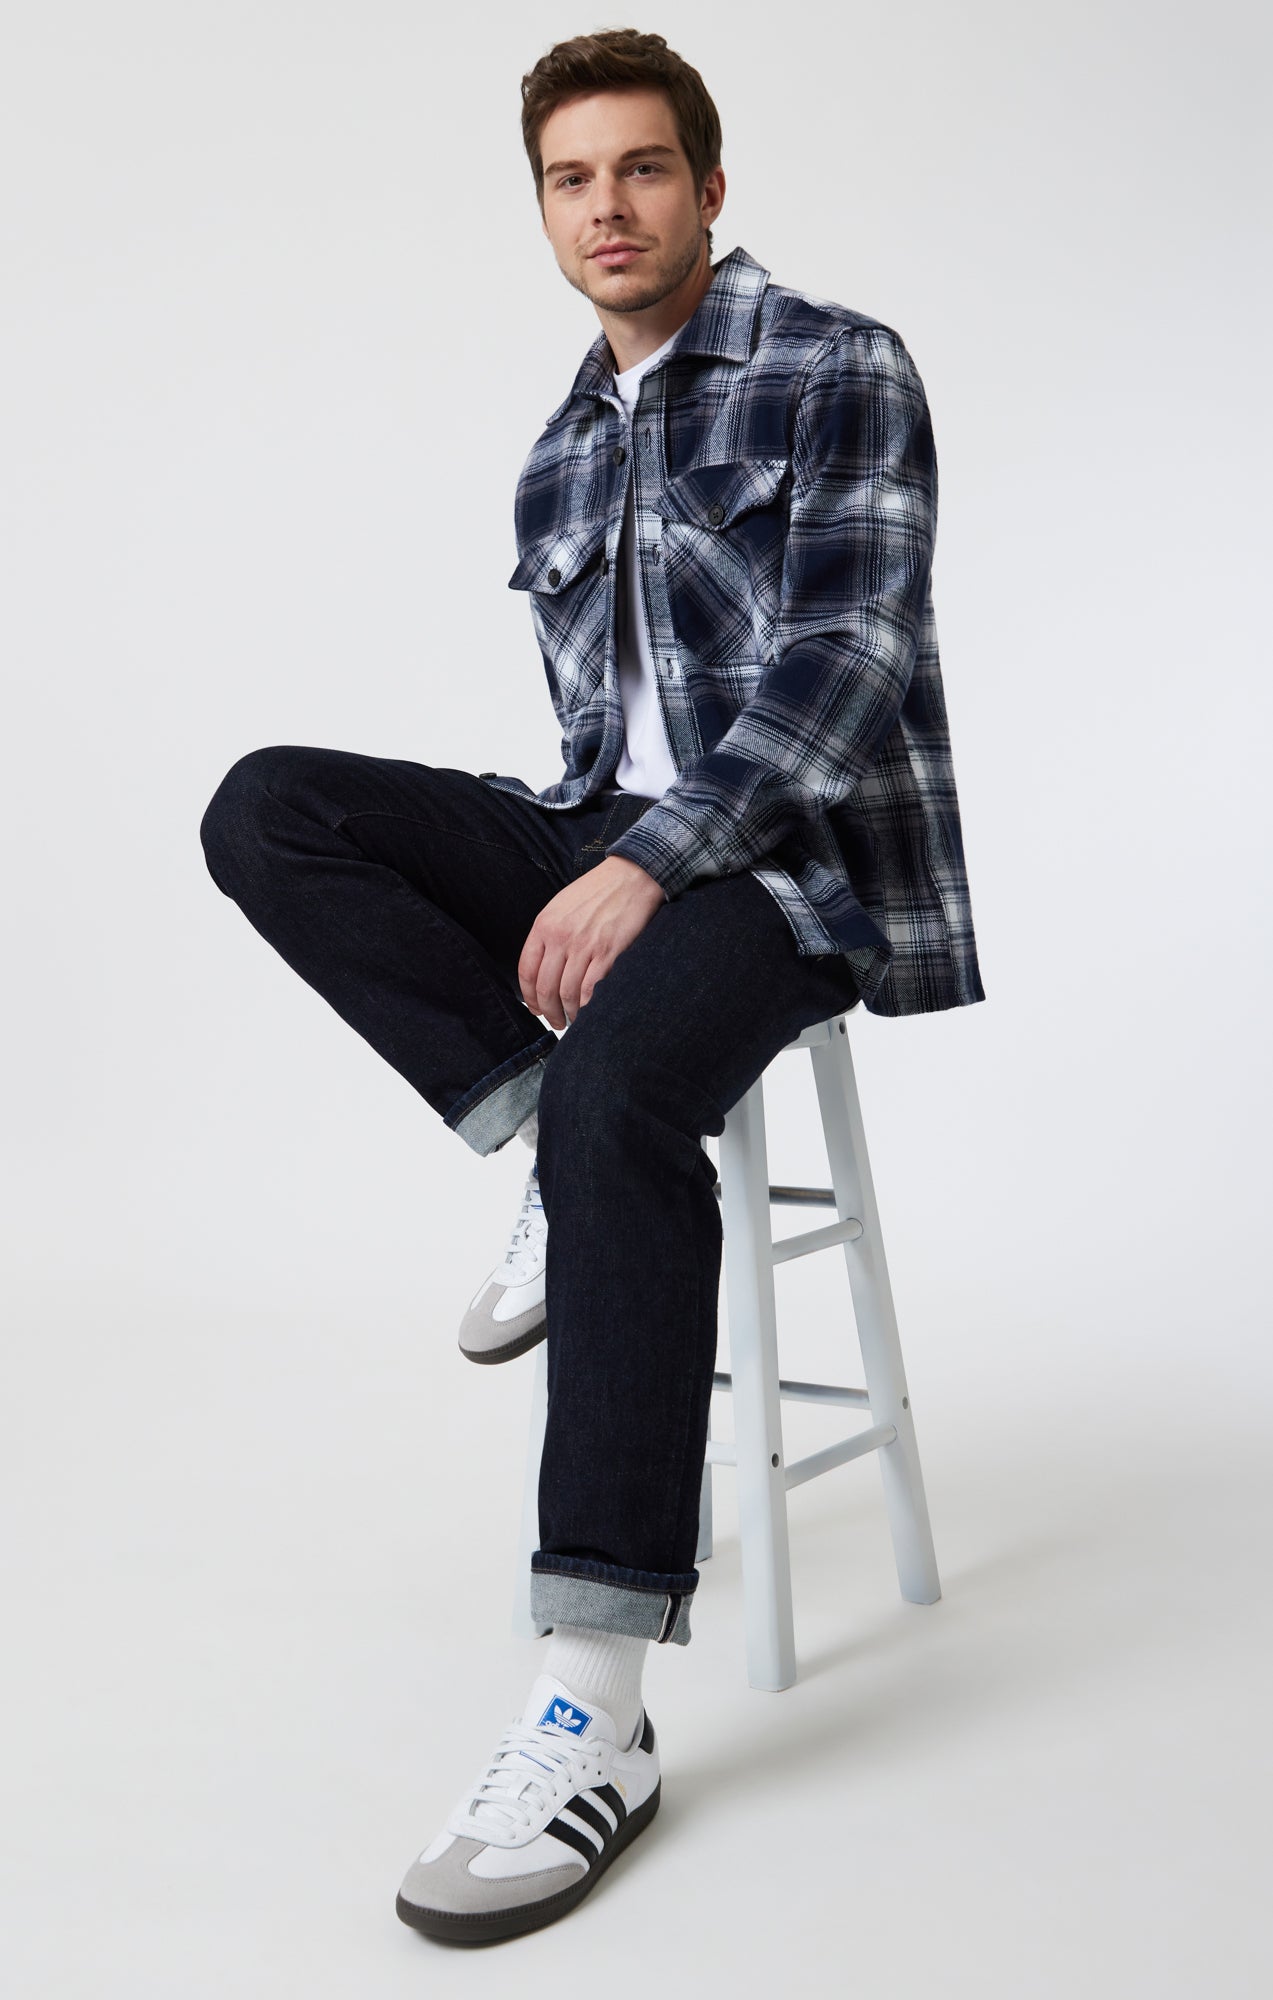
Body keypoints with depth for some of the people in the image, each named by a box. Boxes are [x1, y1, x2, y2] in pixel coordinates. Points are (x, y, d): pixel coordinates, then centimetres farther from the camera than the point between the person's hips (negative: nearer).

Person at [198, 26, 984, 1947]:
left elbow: (841, 655, -14)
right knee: (266, 808, -12)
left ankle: (599, 1711, -36)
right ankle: (550, 1161, -16)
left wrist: (645, 869, -23)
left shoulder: (839, 369, -2)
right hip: (615, 840, 7)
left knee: (620, 1082, -37)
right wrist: (578, 876, 2)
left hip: (799, 850, -7)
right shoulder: (561, 462, 19)